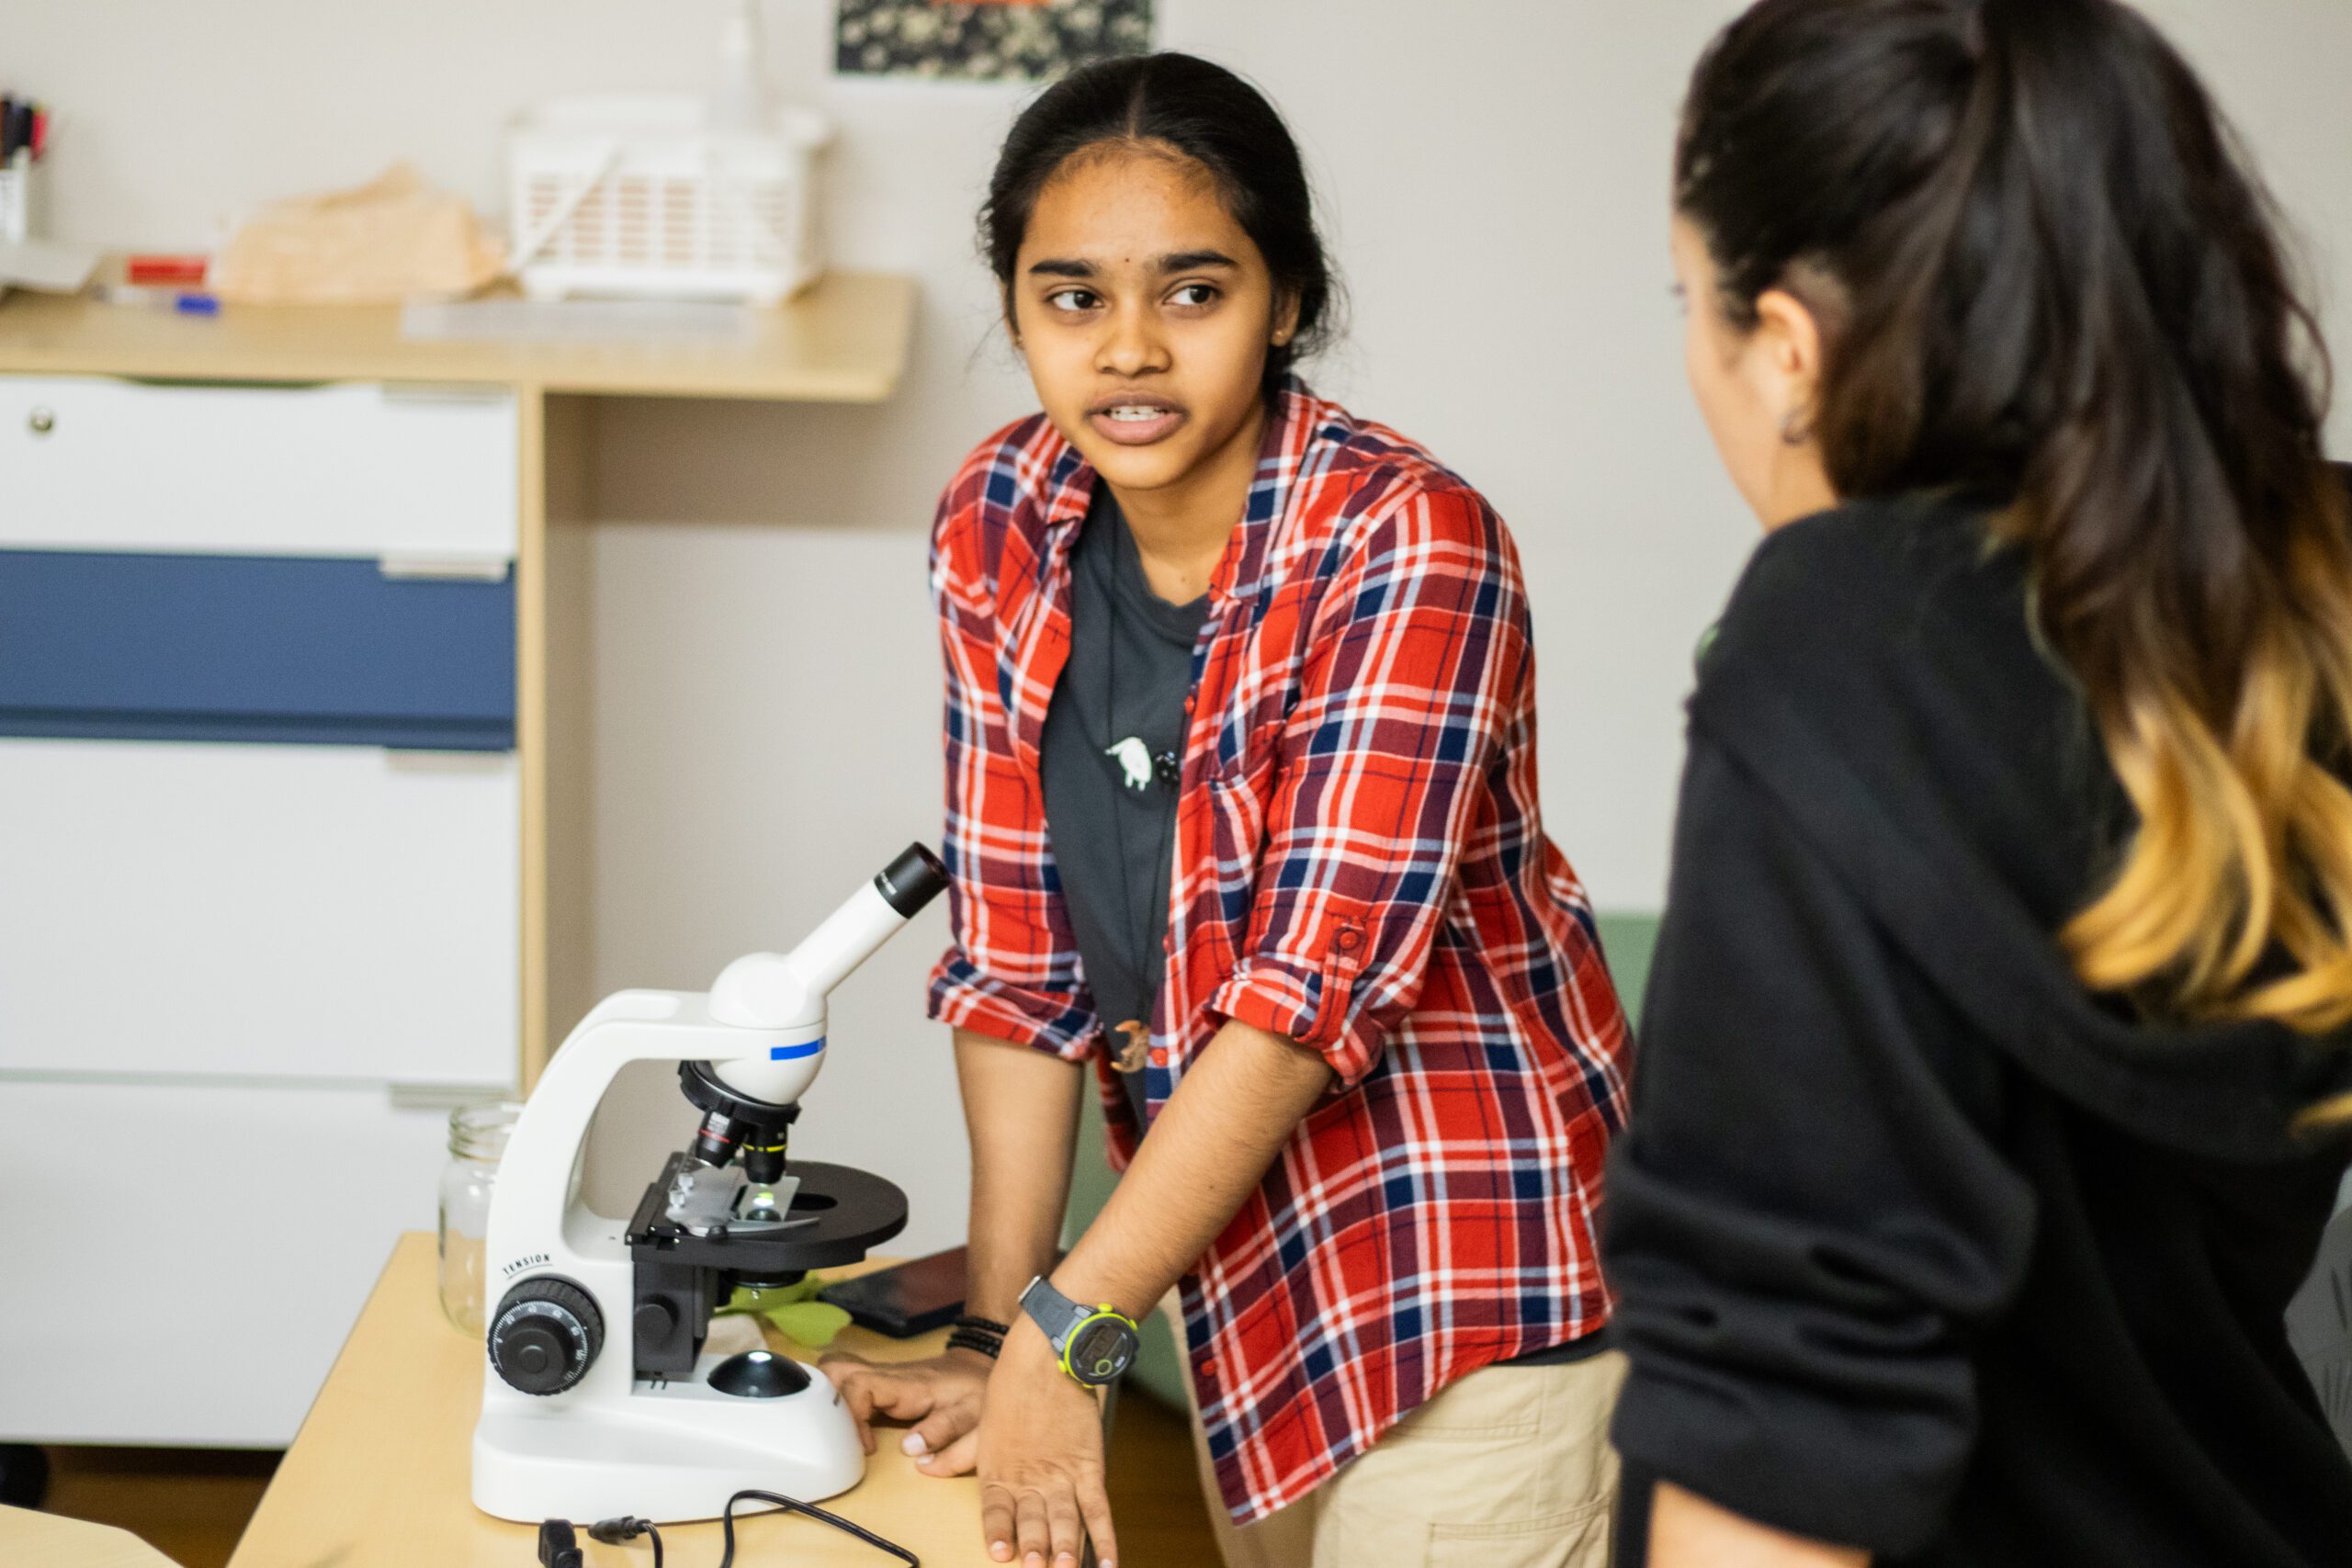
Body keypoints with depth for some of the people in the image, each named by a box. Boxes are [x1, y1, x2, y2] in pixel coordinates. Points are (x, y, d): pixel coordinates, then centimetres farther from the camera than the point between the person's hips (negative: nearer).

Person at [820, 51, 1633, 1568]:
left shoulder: (1411, 545, -22)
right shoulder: (997, 526, -5)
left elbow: (1318, 981, -26)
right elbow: (1018, 957, -2)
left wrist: (1067, 1334, -26)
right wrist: (991, 1336, -6)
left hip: (1462, 1277, -5)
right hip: (1229, 1240, 5)